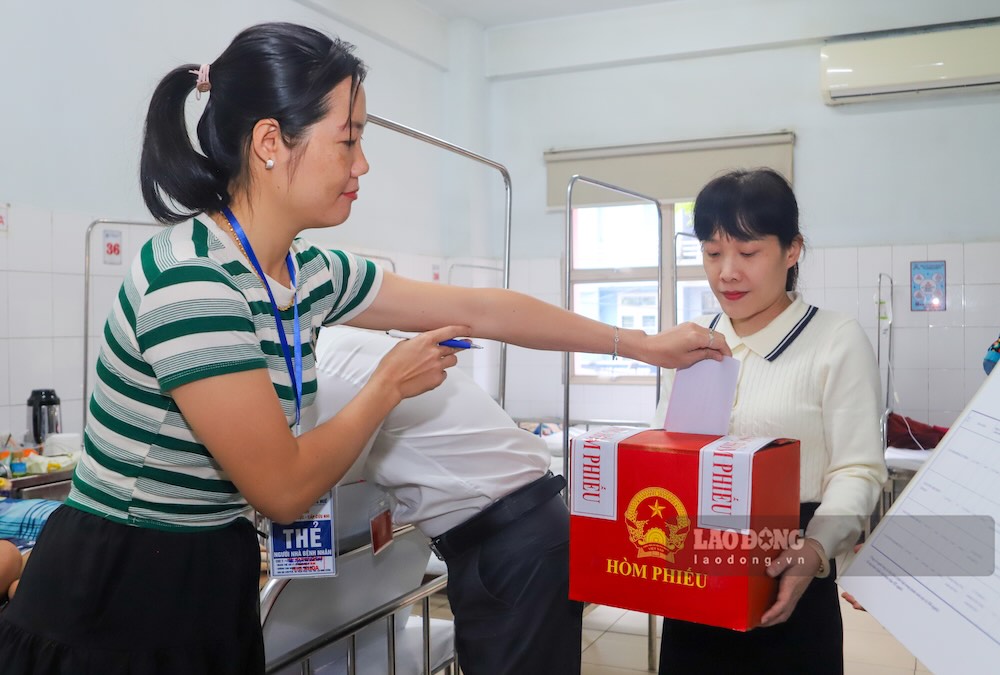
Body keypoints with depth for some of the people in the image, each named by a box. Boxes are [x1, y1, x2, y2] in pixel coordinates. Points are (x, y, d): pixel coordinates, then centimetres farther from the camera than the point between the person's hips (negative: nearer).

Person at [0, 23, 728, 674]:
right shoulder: (188, 277, -25)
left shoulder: (309, 273, -1)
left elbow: (479, 309, 5)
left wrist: (643, 343, 11)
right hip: (116, 605, -7)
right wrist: (391, 384, -8)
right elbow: (284, 488, -22)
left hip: (212, 587, 7)